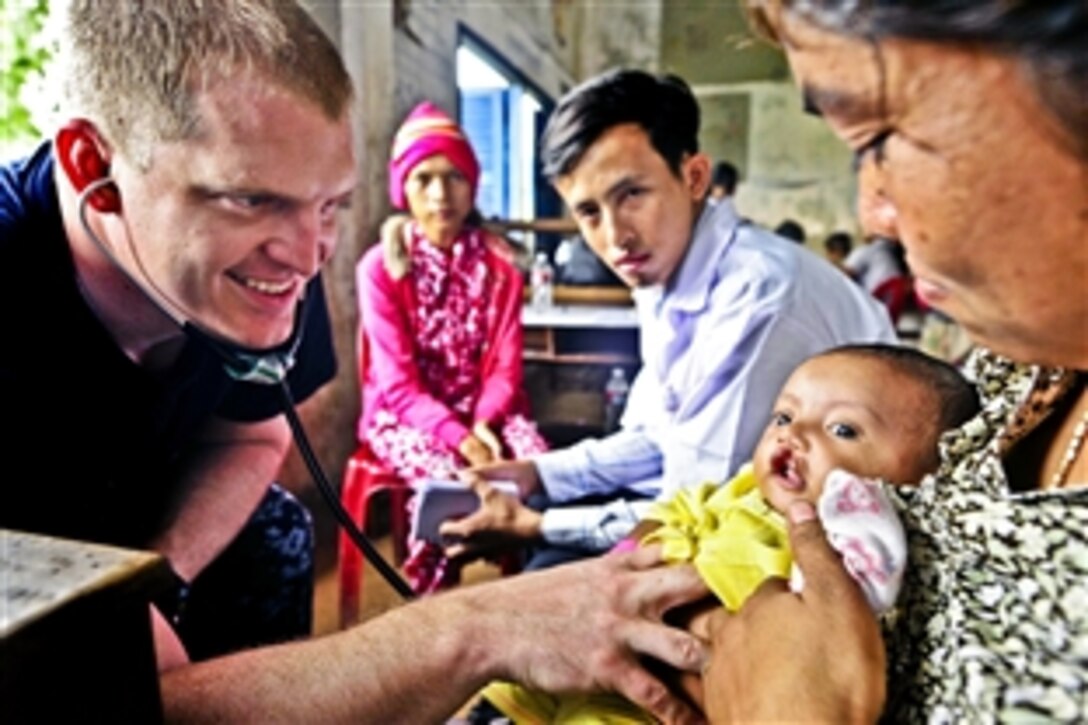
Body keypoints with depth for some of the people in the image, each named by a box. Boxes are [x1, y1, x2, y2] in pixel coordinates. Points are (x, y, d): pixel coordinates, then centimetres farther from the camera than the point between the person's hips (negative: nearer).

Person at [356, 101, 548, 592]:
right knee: (448, 477, -31)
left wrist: (483, 424, -20)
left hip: (485, 410, 3)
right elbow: (397, 381, -12)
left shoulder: (498, 265, 2)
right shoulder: (380, 267, -8)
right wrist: (457, 435, -25)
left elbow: (505, 365, -2)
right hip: (404, 414, -2)